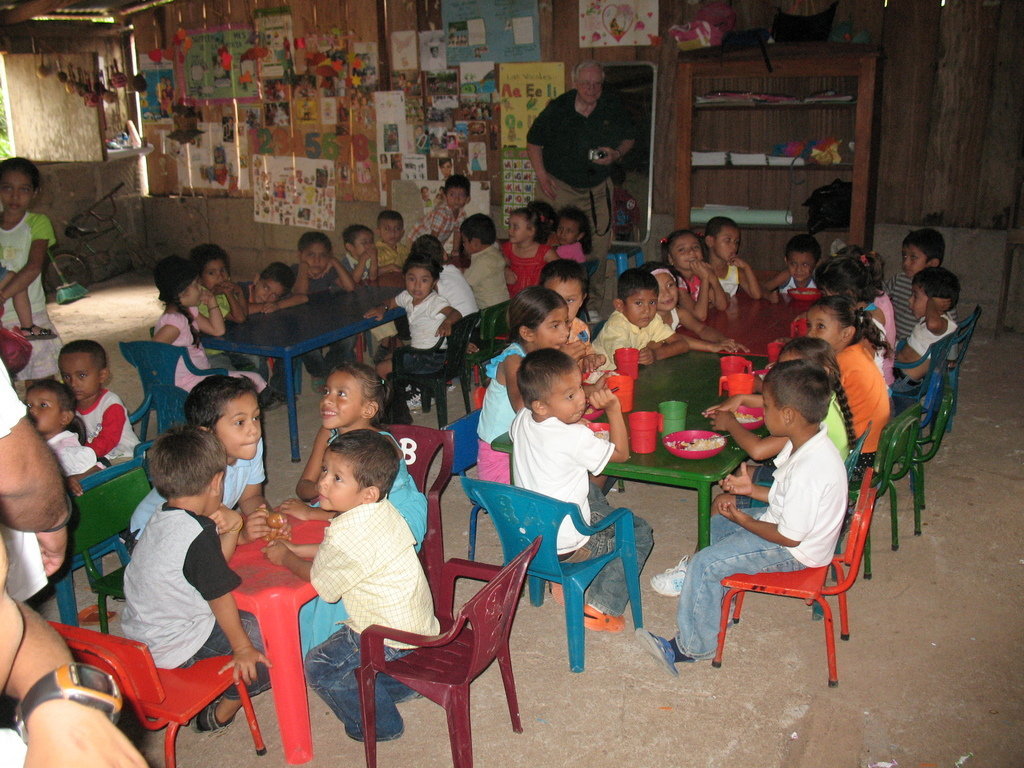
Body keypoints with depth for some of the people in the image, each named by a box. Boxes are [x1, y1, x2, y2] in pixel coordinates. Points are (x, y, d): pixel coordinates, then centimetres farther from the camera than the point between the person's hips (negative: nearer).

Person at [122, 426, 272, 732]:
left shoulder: (160, 519, 2)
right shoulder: (197, 537, -27)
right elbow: (219, 597, -18)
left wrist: (231, 529, -10)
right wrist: (242, 648, -7)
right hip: (174, 649, -9)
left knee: (243, 617, 22)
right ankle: (222, 712, 10)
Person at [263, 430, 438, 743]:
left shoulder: (349, 534, -29)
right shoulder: (381, 510, -1)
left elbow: (320, 581, -13)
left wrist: (285, 558, 2)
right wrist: (294, 548, 9)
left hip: (392, 636, -10)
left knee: (319, 666, 1)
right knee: (339, 642, 27)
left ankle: (377, 724, 15)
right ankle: (399, 682, 32)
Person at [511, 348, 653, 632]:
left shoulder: (521, 420, -7)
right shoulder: (575, 438, -27)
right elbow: (621, 453, -10)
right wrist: (613, 409, -11)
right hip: (565, 546, -7)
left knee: (592, 492, 32)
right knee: (639, 532, 14)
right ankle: (602, 607, 6)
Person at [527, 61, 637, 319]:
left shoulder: (613, 107, -3)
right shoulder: (558, 108, -8)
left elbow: (629, 137, 12)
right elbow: (533, 142, 4)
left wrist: (617, 154, -9)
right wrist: (542, 176, -6)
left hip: (598, 189, 2)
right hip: (559, 187, -2)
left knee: (598, 249, 1)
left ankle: (595, 307, 11)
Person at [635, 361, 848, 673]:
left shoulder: (809, 469, -35)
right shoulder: (809, 441, -5)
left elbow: (790, 536, -27)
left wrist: (743, 520, -14)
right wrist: (753, 489, 1)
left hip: (794, 551, -11)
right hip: (782, 520, 11)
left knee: (704, 564, -14)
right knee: (717, 521, 22)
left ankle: (692, 646, 4)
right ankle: (717, 609, 30)